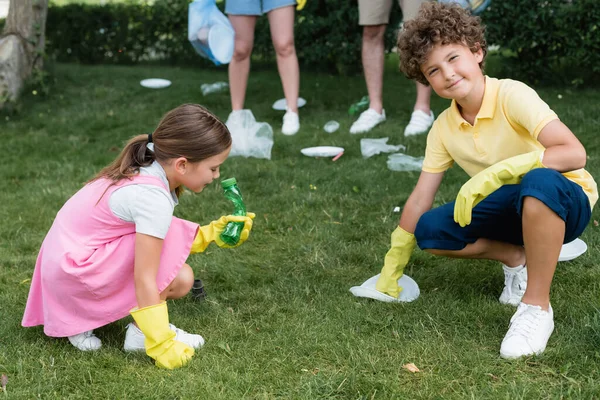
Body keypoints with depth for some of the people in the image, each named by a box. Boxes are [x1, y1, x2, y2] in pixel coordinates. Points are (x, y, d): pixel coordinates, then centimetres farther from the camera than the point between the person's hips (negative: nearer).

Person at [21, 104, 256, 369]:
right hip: (76, 273, -10)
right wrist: (161, 346, -20)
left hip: (65, 255, 10)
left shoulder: (145, 169, 1)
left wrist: (212, 233, 8)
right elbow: (144, 281, -25)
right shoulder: (154, 198, -25)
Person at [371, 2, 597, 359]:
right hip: (512, 208, 6)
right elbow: (421, 198, 1)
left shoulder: (512, 95, -22)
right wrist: (392, 269, 1)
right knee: (429, 230, -14)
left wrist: (495, 172, -41)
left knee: (539, 181, -42)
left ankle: (537, 306, -27)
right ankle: (518, 260, 4)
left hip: (565, 200, -6)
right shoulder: (444, 128, -4)